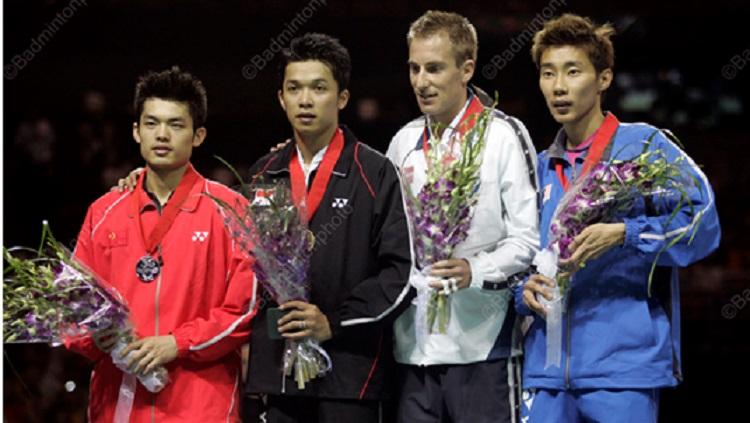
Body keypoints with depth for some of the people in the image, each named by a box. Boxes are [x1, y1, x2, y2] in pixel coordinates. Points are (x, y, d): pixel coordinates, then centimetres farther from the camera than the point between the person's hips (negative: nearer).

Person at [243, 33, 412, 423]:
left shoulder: (376, 174, 0)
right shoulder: (264, 176, 15)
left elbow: (400, 270, -6)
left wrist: (334, 323, -12)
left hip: (350, 371, -5)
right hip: (278, 371, 5)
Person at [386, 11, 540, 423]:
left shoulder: (502, 135, -3)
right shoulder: (404, 142, 14)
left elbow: (527, 238, -8)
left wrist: (475, 270, -21)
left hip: (482, 342, -5)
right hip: (415, 345, 5)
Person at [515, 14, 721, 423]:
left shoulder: (643, 145, 1)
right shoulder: (541, 169, 18)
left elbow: (702, 223, -7)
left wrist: (624, 234, -18)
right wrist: (527, 291, 1)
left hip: (624, 363, -5)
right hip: (547, 370, 5)